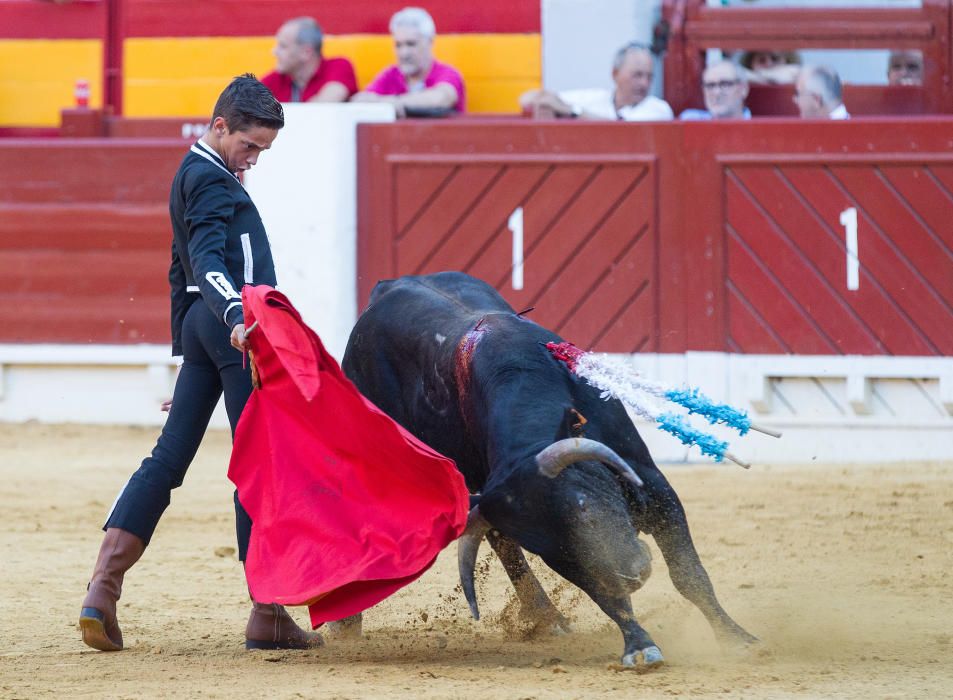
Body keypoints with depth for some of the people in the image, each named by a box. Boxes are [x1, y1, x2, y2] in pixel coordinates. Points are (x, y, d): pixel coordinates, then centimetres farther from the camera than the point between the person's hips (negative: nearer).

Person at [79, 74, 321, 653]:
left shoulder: (193, 174, 23)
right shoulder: (212, 178, -9)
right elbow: (208, 260, -24)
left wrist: (186, 350, 30)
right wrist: (236, 316, -39)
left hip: (202, 324, 10)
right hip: (232, 323, -10)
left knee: (169, 458, 6)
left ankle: (103, 593, -2)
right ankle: (267, 614, -2)